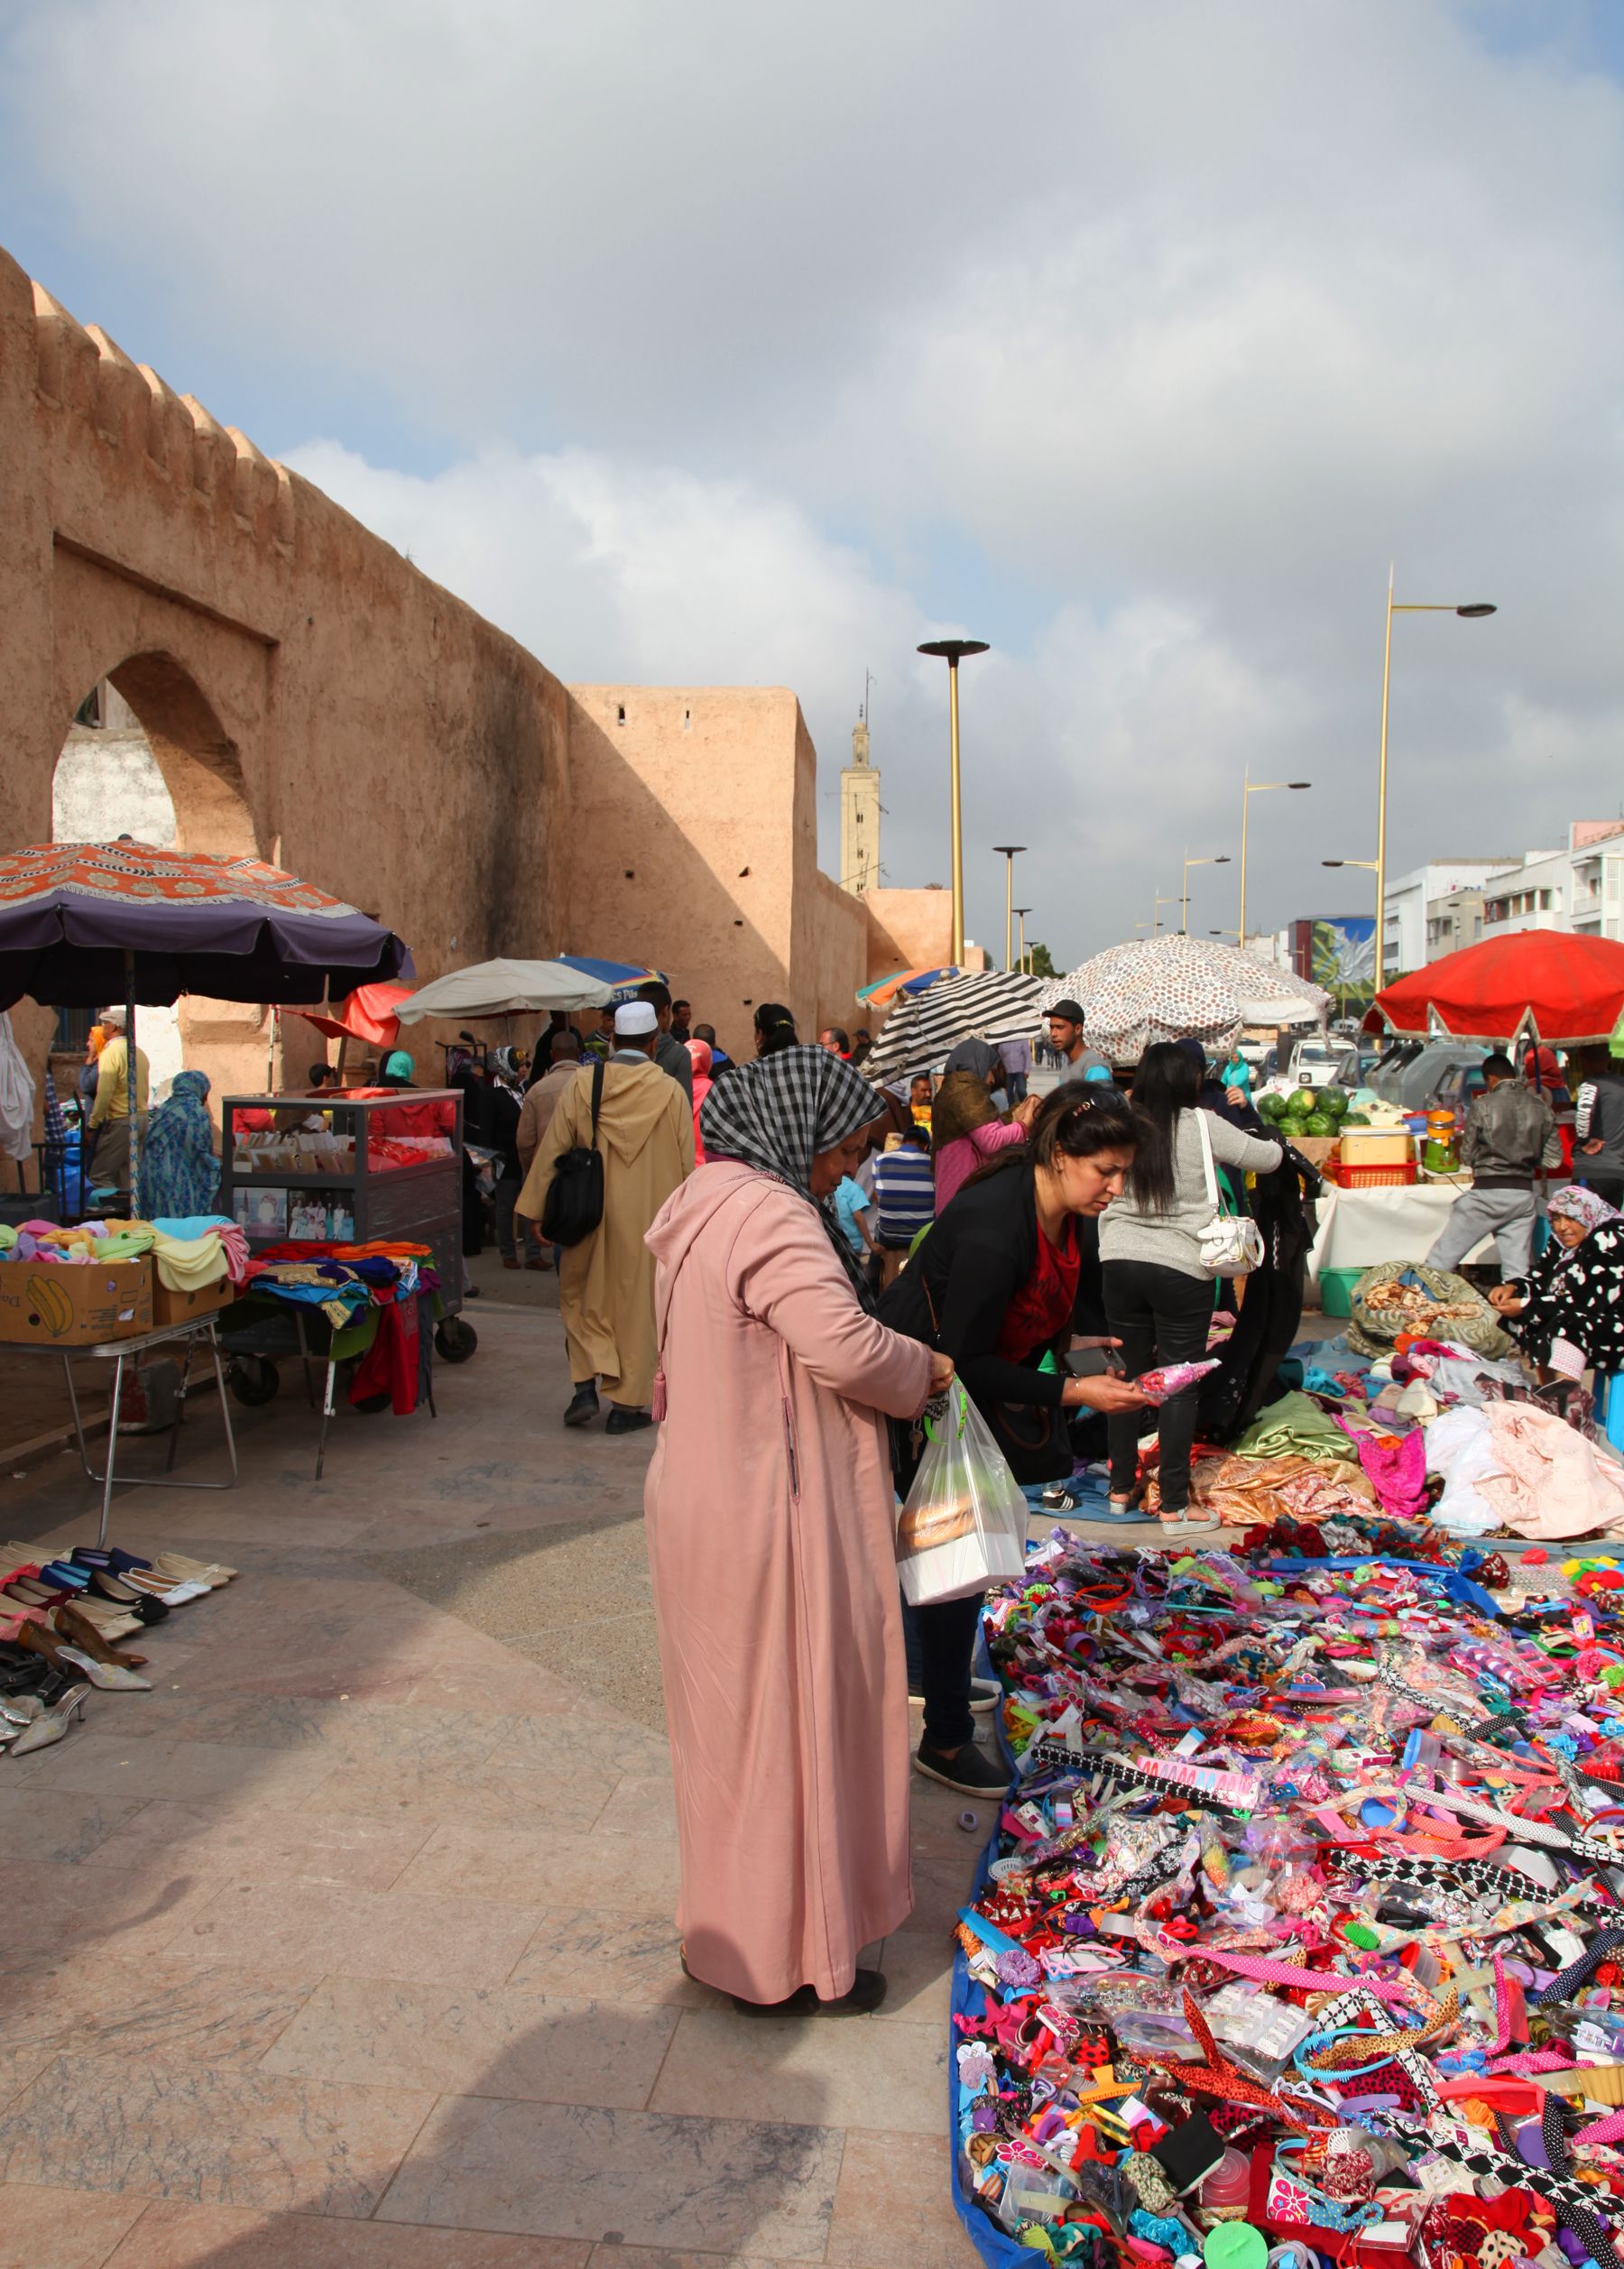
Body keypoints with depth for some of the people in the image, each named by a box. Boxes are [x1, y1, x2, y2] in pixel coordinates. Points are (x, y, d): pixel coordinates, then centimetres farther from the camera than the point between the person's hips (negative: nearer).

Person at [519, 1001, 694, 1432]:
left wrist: (536, 1210, 4)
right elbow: (685, 1164, -1)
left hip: (589, 1213, 1)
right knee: (636, 1303, 9)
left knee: (582, 1297, 18)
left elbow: (552, 1149, -3)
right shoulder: (671, 1092, -7)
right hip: (648, 1216, -1)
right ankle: (626, 1404, 14)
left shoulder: (583, 1084, -6)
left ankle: (586, 1385, 6)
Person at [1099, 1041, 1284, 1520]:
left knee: (1128, 1376, 15)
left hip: (1120, 1261, 3)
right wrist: (1262, 1136, 25)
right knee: (1180, 1385, 5)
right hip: (1181, 1268, -3)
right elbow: (1269, 1159, 2)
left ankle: (1121, 1488, 25)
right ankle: (1173, 1503, 8)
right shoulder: (1203, 1125, -6)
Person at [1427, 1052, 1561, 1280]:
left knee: (1440, 1260, 4)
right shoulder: (1542, 1108, 3)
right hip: (1524, 1193, 4)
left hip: (1488, 1192, -4)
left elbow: (1467, 1156, -2)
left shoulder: (1483, 1106, -8)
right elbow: (1553, 1160, 7)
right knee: (1517, 1271, 7)